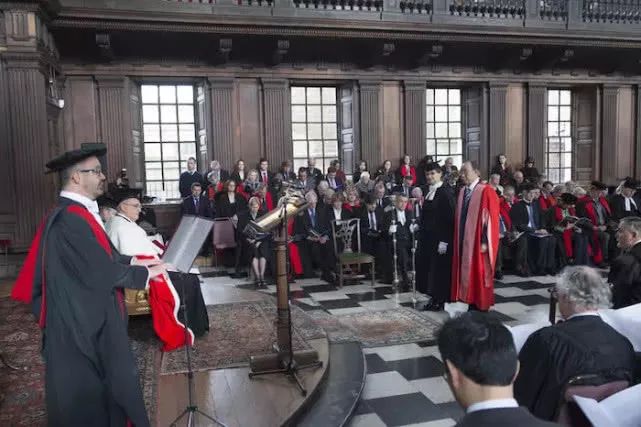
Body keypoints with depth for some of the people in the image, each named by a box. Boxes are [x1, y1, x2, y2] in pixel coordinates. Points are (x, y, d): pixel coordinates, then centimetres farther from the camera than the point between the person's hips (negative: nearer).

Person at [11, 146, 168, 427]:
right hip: (83, 322, -10)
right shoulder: (71, 219, -26)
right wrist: (145, 273, -14)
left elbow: (100, 258, 15)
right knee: (90, 392, 7)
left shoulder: (73, 214, 8)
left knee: (95, 387, 22)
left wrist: (133, 261, 4)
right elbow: (102, 272, -26)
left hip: (87, 317, 10)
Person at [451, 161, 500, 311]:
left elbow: (491, 218, -14)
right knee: (466, 272, 10)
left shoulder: (486, 191, -12)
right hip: (463, 239, 7)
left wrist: (485, 241, -17)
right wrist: (457, 238, 9)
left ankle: (481, 305, 14)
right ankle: (469, 301, 20)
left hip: (478, 241, -6)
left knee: (479, 274, 2)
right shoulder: (462, 191, 9)